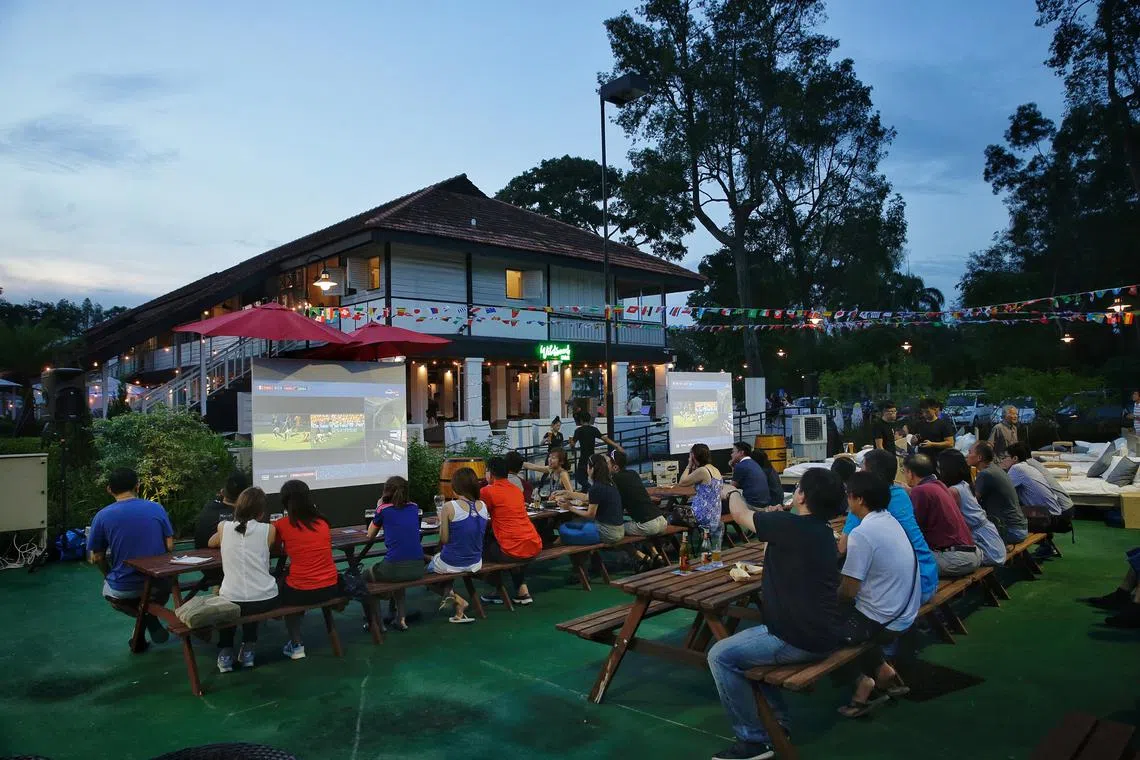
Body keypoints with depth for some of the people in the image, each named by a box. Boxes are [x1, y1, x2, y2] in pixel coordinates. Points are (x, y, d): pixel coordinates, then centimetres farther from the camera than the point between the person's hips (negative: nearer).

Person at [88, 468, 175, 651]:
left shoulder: (103, 516, -8)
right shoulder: (157, 508, -4)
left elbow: (96, 558, -2)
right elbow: (170, 547, -2)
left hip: (123, 590, -1)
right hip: (158, 587, 2)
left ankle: (145, 614, 8)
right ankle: (150, 614, 9)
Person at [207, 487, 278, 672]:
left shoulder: (223, 527, 2)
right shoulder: (268, 530, -3)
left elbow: (211, 543, 25)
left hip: (232, 600, 0)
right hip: (265, 600, 0)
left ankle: (225, 653, 26)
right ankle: (248, 651, 33)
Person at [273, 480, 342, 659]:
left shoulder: (281, 525, -5)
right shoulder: (322, 521, 6)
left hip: (301, 593, -4)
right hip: (331, 589, 4)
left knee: (282, 586, 30)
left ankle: (296, 645, 24)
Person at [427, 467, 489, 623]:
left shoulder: (449, 507, -19)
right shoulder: (483, 506, -4)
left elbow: (444, 539, -14)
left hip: (451, 564, -5)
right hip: (475, 564, 5)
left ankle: (458, 600, 8)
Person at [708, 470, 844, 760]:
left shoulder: (790, 526, -20)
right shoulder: (822, 531, 8)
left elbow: (741, 514, -3)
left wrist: (732, 492, 16)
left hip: (798, 640, -9)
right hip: (821, 634, 10)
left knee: (721, 656, -3)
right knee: (747, 641, 26)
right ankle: (775, 722, 29)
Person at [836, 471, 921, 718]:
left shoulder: (862, 534, -24)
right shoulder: (889, 521, 3)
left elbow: (848, 592, -19)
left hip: (883, 622, -8)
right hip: (904, 614, 8)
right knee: (850, 614, 27)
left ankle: (866, 682, 16)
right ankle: (883, 673, 24)